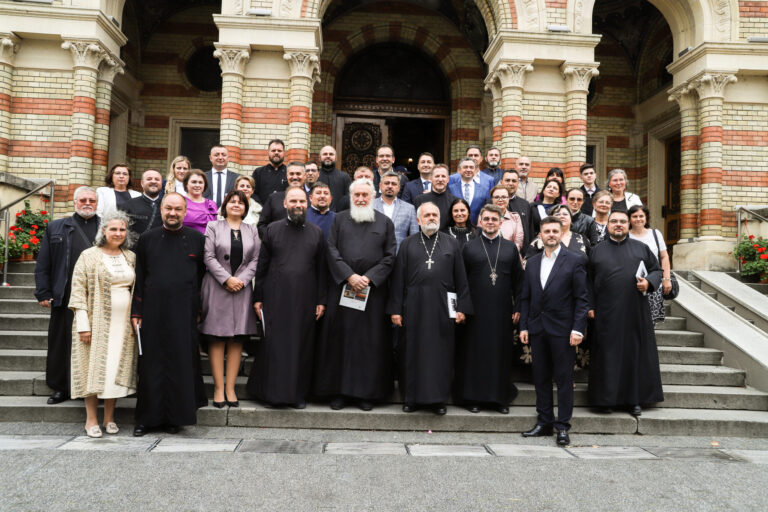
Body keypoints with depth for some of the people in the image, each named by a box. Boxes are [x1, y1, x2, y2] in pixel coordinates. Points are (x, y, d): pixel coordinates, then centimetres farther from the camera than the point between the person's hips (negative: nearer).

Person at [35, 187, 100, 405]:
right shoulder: (56, 228, 11)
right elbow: (43, 265, 9)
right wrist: (43, 293, 1)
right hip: (65, 299, 1)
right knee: (62, 343, 8)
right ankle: (61, 387, 22)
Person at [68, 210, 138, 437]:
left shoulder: (131, 257, 10)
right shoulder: (89, 256, -2)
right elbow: (78, 291, -6)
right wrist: (83, 323, -13)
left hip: (124, 323, 4)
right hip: (97, 322, -3)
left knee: (117, 368, 6)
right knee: (94, 367, 0)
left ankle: (109, 417, 17)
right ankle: (91, 419, 12)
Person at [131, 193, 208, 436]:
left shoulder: (197, 239, 3)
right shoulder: (147, 239, 6)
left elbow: (203, 276, 8)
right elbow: (139, 278, 6)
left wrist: (198, 308, 5)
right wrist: (135, 311, 2)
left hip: (184, 313, -1)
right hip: (153, 311, 1)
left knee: (181, 363, 3)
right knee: (151, 364, 5)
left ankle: (175, 416, 16)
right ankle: (148, 417, 17)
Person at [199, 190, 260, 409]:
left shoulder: (252, 231, 15)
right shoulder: (213, 227, 7)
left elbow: (255, 260, 7)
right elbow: (209, 257, -2)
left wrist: (241, 280, -8)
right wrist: (227, 279, -11)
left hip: (242, 288, 3)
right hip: (217, 288, -2)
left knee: (237, 339, 2)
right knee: (217, 339, -2)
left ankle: (230, 387, 8)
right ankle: (219, 388, 3)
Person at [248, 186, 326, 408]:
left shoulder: (316, 232, 8)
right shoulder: (272, 229, 5)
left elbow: (321, 269, 8)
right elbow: (261, 266, 5)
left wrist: (321, 300, 2)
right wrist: (258, 298, 1)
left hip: (305, 300, 1)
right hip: (275, 299, -1)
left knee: (302, 346, 6)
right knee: (273, 345, 1)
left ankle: (298, 393, 17)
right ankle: (271, 393, 14)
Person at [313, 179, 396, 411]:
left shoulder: (385, 222, 8)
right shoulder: (339, 219, 9)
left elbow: (390, 256, 2)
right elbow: (332, 251, 1)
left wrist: (368, 278, -10)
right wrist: (350, 276, -11)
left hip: (373, 290, 0)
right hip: (342, 287, 1)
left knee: (370, 340, 2)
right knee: (339, 338, 3)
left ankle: (367, 392, 12)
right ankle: (338, 390, 12)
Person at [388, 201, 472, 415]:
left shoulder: (451, 244, 8)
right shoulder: (408, 244, 7)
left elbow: (460, 278, 6)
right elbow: (398, 278, 4)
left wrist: (462, 308, -1)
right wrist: (395, 309, -2)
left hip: (442, 307, 0)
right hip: (413, 307, 0)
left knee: (441, 353, 4)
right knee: (412, 352, 5)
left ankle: (439, 399, 15)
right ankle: (412, 397, 17)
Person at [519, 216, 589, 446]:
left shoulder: (574, 261, -2)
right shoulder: (532, 263, 12)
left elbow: (582, 298, -5)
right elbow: (525, 298, 13)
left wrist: (578, 329, -12)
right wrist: (523, 326, 6)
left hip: (562, 329, -5)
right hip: (537, 329, 5)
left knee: (564, 378, 1)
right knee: (540, 377, 10)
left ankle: (563, 426, 10)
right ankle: (544, 423, 21)